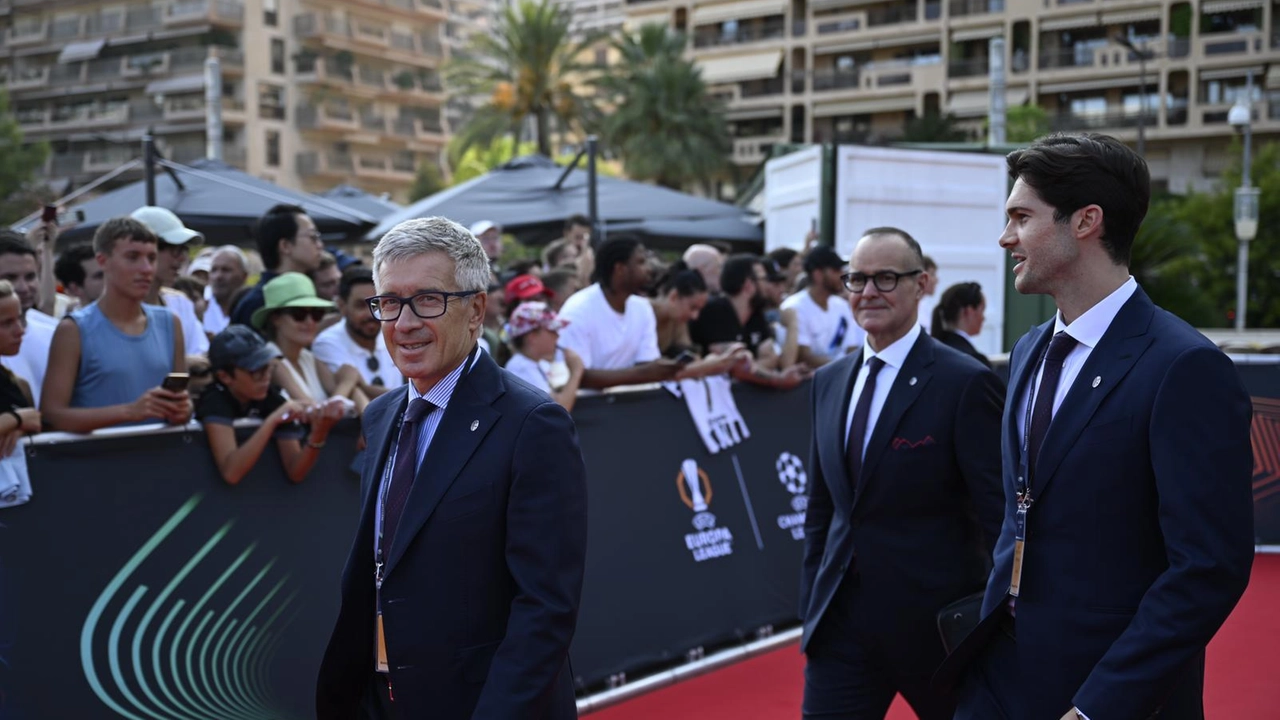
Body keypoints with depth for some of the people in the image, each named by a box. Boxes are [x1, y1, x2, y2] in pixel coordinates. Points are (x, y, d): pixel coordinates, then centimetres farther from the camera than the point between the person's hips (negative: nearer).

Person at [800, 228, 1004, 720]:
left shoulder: (967, 384, -12)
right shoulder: (829, 382, 8)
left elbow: (1000, 517, -11)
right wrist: (812, 607, 11)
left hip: (936, 623, -4)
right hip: (841, 624, 5)